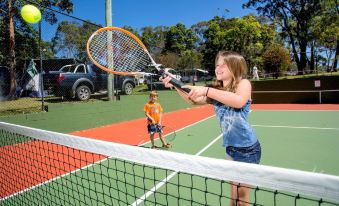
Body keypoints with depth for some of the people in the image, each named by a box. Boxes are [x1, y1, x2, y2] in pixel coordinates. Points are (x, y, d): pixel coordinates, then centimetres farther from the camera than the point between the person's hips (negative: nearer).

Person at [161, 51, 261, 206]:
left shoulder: (243, 83, -11)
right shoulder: (216, 90, 6)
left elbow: (239, 101, -32)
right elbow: (195, 100, -2)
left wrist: (207, 90, -35)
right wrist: (175, 85, -16)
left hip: (248, 148, -5)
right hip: (230, 147, 6)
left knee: (242, 193, 9)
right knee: (233, 193, 19)